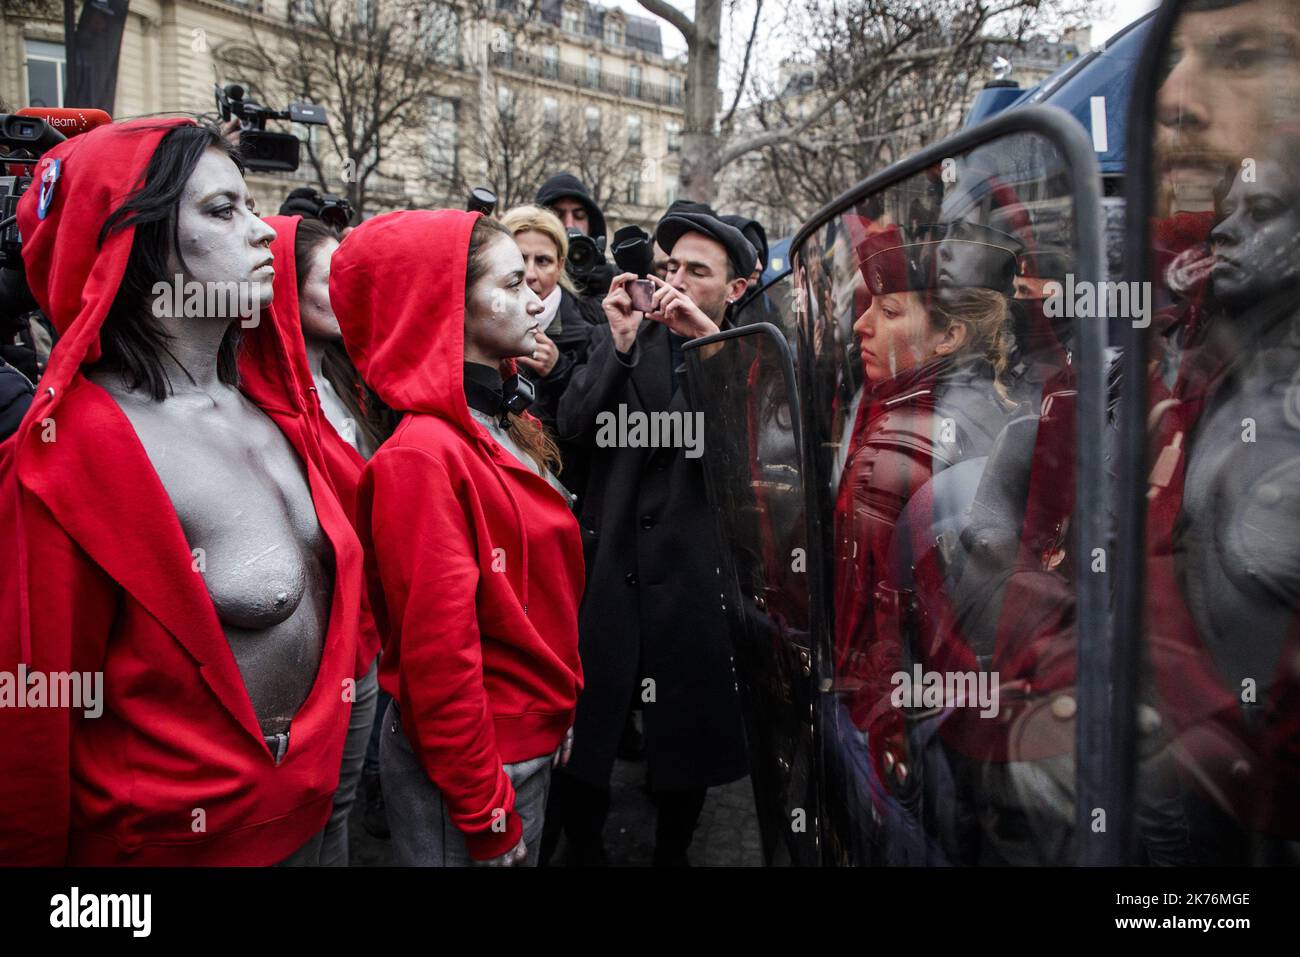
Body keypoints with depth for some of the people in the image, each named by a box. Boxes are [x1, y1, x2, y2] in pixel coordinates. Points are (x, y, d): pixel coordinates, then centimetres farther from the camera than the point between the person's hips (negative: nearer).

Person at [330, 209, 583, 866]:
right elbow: (439, 653, -23)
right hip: (467, 769, -8)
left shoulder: (508, 430, 5)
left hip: (529, 742, 8)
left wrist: (557, 714, 14)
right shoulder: (424, 454, -22)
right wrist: (486, 815, -17)